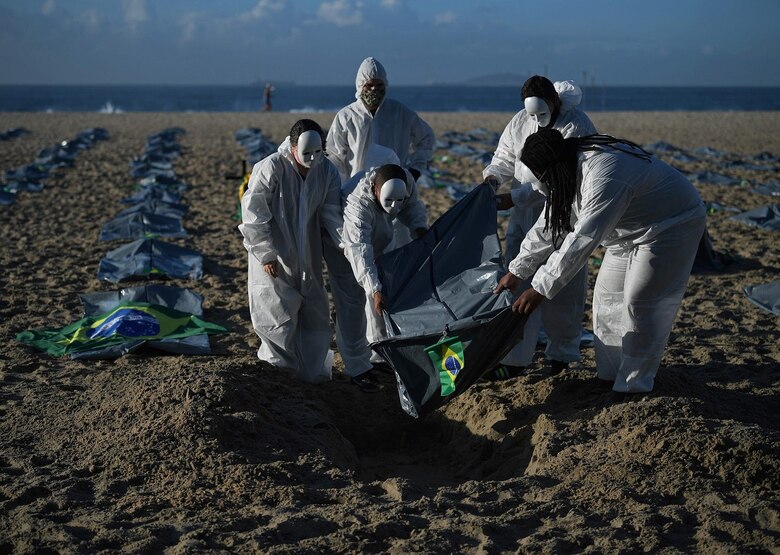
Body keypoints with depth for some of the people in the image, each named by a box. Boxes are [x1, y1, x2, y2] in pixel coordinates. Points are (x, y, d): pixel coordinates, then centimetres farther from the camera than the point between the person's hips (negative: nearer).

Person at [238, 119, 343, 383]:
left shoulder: (327, 171, -7)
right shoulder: (271, 168, -22)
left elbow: (332, 213, -6)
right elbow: (253, 212, -17)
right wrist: (266, 254, -16)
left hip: (307, 257, 5)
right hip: (275, 258, -5)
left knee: (315, 315, 13)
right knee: (279, 317, -1)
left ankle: (313, 374, 29)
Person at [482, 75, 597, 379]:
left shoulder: (576, 126, -18)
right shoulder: (519, 123, 2)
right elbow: (504, 157, 13)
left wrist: (514, 198, -28)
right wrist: (493, 177, -11)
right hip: (525, 216, 5)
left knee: (563, 287, 4)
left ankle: (561, 353, 21)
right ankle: (515, 359, 3)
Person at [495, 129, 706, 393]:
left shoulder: (603, 177, -38)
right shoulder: (568, 174, -5)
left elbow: (582, 240, -40)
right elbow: (547, 226, 4)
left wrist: (541, 289, -39)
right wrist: (517, 272, 4)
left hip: (671, 225, -10)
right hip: (631, 231, 10)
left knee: (640, 304, -13)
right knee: (608, 295, 10)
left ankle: (633, 387, -5)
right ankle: (609, 374, 19)